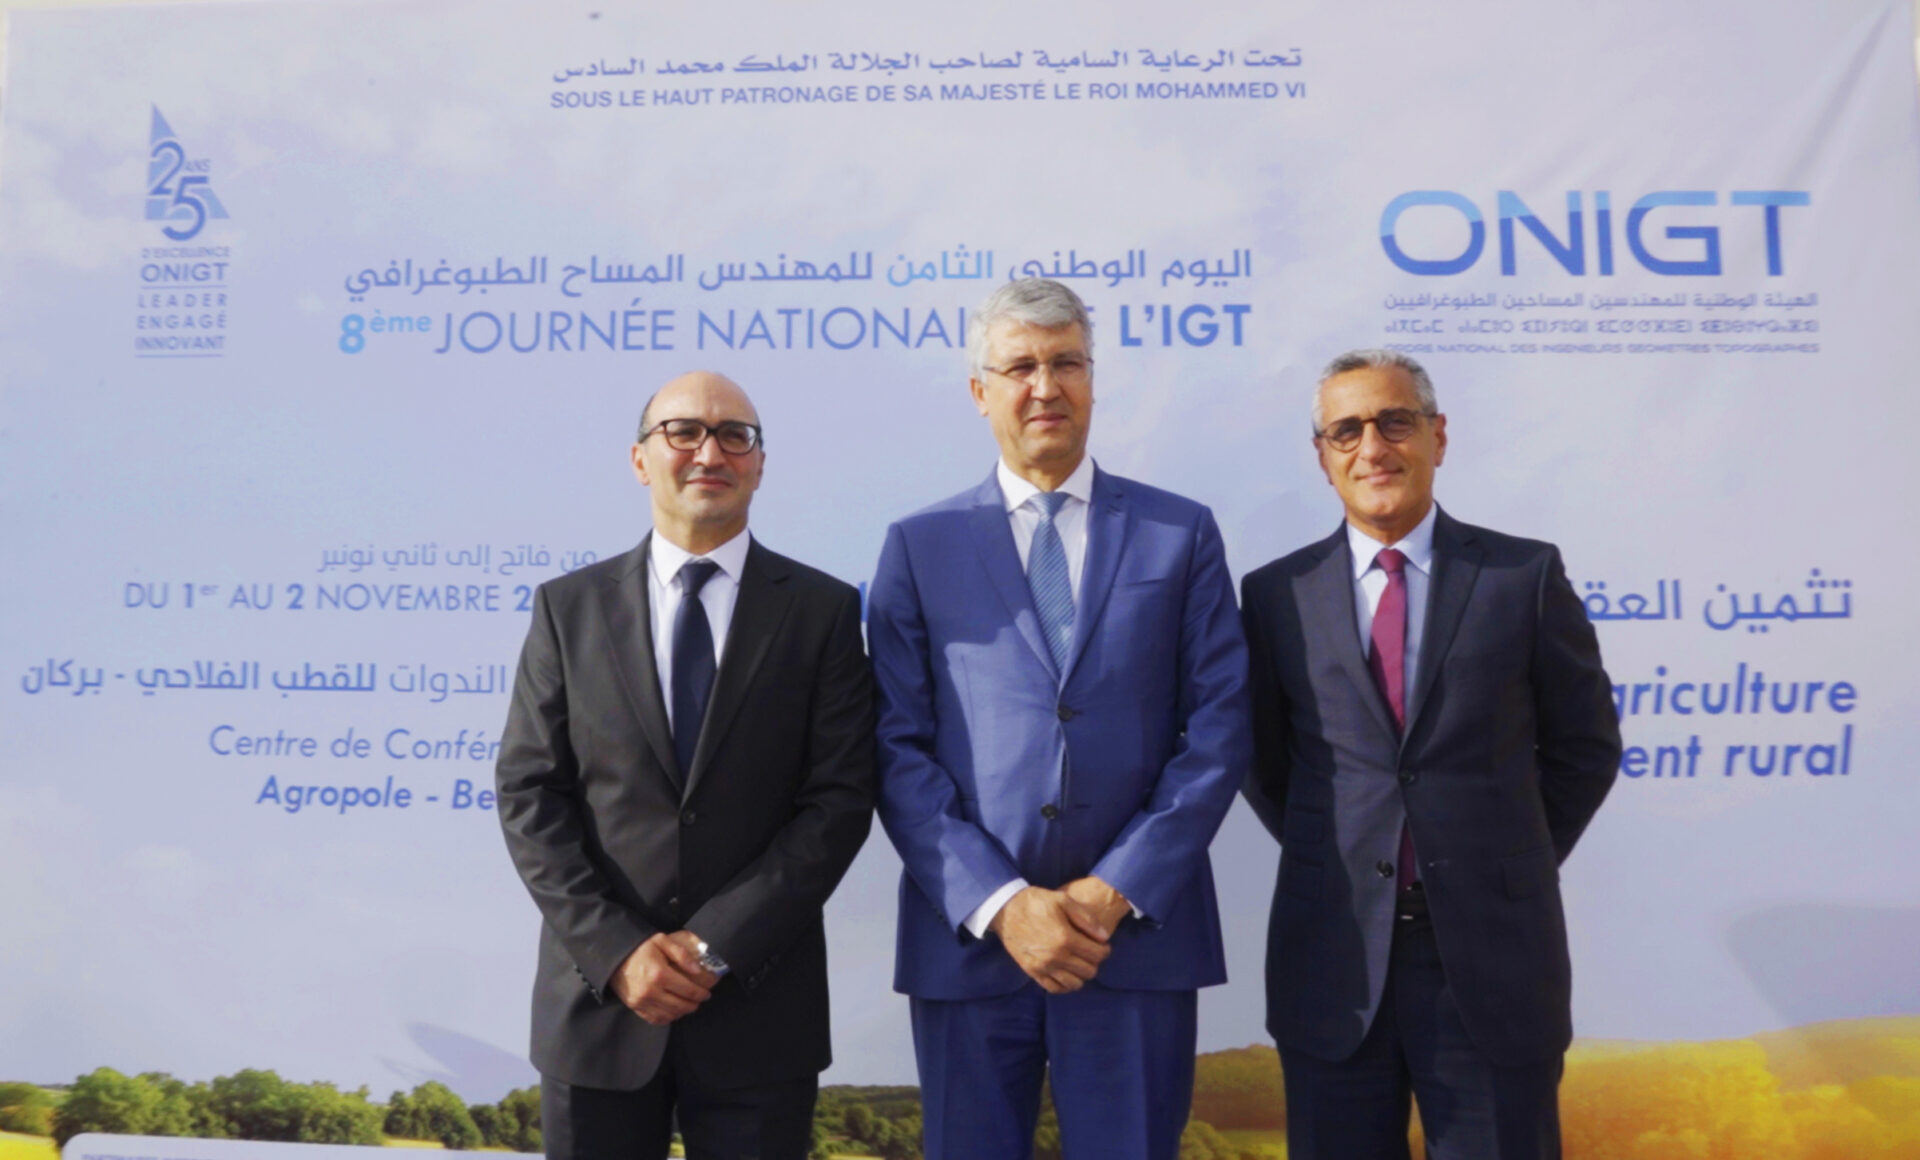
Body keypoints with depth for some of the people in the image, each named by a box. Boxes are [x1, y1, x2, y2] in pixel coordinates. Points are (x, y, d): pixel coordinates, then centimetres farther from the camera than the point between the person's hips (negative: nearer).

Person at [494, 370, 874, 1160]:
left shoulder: (823, 610, 0)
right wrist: (616, 950, -11)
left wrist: (716, 945, -12)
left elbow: (840, 797, -5)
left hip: (759, 1005, -1)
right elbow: (530, 793, 0)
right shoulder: (569, 606, 4)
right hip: (597, 1000, 1)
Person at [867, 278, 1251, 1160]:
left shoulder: (1181, 533, 6)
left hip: (1140, 934, 0)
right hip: (967, 936, 0)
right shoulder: (919, 545, 4)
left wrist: (1117, 891, -9)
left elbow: (1218, 729, 0)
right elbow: (899, 749, -1)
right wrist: (999, 904, -11)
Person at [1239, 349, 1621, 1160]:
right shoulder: (1275, 594, 1)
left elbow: (1585, 745, 8)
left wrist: (1510, 866, 5)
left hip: (1493, 956, 0)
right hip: (1333, 962, 1)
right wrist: (1331, 859, 6)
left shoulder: (1526, 575, -1)